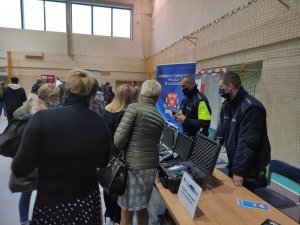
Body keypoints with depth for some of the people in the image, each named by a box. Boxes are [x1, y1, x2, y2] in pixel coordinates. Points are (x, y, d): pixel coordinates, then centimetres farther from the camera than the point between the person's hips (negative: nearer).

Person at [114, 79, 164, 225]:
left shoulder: (134, 107, -10)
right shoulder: (160, 118, 9)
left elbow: (119, 138, -14)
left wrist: (122, 151, 6)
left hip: (132, 166, -6)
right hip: (151, 166, 6)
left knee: (126, 211, 11)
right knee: (142, 208, 24)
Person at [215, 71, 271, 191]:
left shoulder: (251, 108, -24)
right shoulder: (227, 104, 4)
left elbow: (247, 143, -29)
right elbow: (221, 132, 10)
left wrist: (239, 171, -28)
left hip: (251, 170, -8)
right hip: (234, 164, 8)